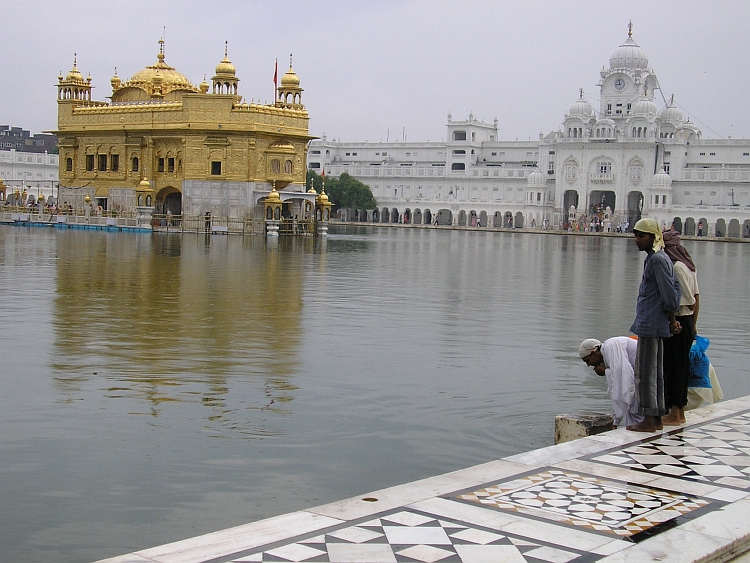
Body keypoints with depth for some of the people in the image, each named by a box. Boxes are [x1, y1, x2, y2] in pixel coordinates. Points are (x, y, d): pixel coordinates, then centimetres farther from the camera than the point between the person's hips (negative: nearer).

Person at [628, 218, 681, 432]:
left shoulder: (658, 260, -15)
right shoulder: (655, 258, 16)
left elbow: (669, 294, -16)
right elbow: (674, 291, 20)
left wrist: (672, 320, -7)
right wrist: (672, 320, 17)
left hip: (650, 326, -11)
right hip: (655, 325, 11)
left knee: (645, 373, -6)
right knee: (655, 372, 13)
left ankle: (648, 420, -3)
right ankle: (657, 418, 19)